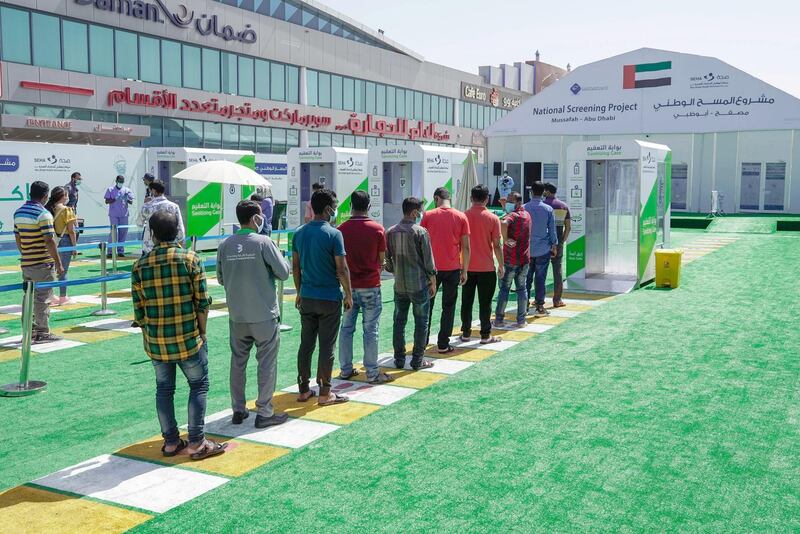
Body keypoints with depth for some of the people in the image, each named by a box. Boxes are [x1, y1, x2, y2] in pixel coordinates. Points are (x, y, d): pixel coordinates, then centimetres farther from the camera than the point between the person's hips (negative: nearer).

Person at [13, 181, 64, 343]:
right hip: (42, 264, -8)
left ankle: (29, 332, 19)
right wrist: (58, 263, -14)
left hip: (26, 263, 8)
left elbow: (17, 238, 15)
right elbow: (49, 241, -19)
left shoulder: (19, 212, 10)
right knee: (42, 299, 0)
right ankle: (43, 333, 5)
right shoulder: (43, 214, -15)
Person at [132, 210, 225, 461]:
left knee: (164, 388, 16)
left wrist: (149, 333, 15)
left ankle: (170, 441, 22)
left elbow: (138, 311, 1)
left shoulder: (140, 265, -2)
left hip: (156, 342, 3)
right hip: (188, 338, -3)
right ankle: (196, 443, 9)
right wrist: (202, 332, 4)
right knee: (198, 385, 10)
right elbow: (202, 302, -9)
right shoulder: (190, 259, -8)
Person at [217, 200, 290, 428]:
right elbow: (283, 272, -10)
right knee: (267, 363, 5)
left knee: (237, 362, 15)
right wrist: (278, 257, 9)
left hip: (237, 315, 5)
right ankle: (264, 413, 9)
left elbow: (221, 278, 8)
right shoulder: (263, 242, -13)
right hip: (264, 315, -4)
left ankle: (238, 410, 23)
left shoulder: (225, 245, 0)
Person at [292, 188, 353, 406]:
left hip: (307, 297, 6)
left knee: (305, 344, 12)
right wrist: (348, 295, -3)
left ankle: (303, 390, 20)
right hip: (329, 298, -6)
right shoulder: (333, 234, -14)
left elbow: (295, 267, 10)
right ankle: (325, 393, 9)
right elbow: (342, 269, -14)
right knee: (327, 346, 2)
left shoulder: (299, 233, 4)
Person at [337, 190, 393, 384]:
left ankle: (346, 369, 18)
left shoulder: (342, 229, -3)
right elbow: (381, 260, -1)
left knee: (346, 328, 12)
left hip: (348, 286, 3)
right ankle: (372, 373, 5)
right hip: (370, 286, -2)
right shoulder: (377, 229, -8)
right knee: (370, 330, 2)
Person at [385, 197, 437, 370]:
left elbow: (387, 260, 10)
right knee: (421, 322, 5)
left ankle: (399, 359, 16)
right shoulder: (420, 232, -11)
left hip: (399, 285, 5)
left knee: (399, 321, 12)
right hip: (419, 285, -5)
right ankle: (418, 360, 8)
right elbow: (428, 260, -9)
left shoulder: (391, 232, 4)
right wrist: (433, 282, 1)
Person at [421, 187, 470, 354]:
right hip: (453, 268, 0)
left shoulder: (428, 216, -3)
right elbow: (466, 247, -2)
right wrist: (464, 271, 5)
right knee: (449, 306, 8)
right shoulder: (461, 217, -1)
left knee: (427, 304, 13)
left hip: (432, 267, 0)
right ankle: (443, 344, 6)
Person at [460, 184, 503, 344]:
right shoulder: (492, 218, -8)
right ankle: (485, 335, 8)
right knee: (485, 302, 4)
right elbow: (496, 245, -7)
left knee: (466, 301, 12)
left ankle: (466, 332, 17)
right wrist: (501, 265, 4)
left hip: (467, 267, 2)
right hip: (486, 268, -2)